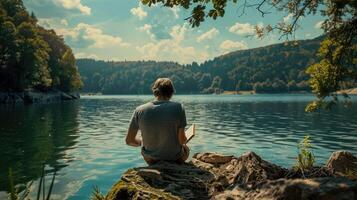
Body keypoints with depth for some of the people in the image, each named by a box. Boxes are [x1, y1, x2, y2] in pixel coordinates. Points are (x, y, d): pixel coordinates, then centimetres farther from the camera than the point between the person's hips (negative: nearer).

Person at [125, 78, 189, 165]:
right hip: (175, 159, -1)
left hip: (151, 160, 2)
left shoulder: (140, 110, -13)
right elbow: (182, 140, -16)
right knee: (186, 148, 33)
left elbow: (129, 140, -6)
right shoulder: (178, 107, -18)